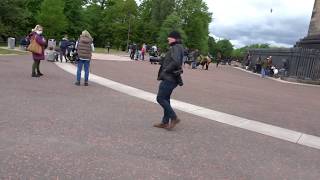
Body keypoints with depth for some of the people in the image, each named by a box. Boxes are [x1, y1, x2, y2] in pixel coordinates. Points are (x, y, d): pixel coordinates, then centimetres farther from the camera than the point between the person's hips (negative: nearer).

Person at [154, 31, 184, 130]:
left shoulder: (176, 47, -13)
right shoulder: (176, 48, 18)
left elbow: (176, 62, -28)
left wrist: (166, 70, -18)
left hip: (169, 78, -10)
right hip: (170, 78, 10)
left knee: (160, 98, -5)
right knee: (165, 99, 13)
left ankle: (174, 118, 1)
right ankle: (165, 122, 20)